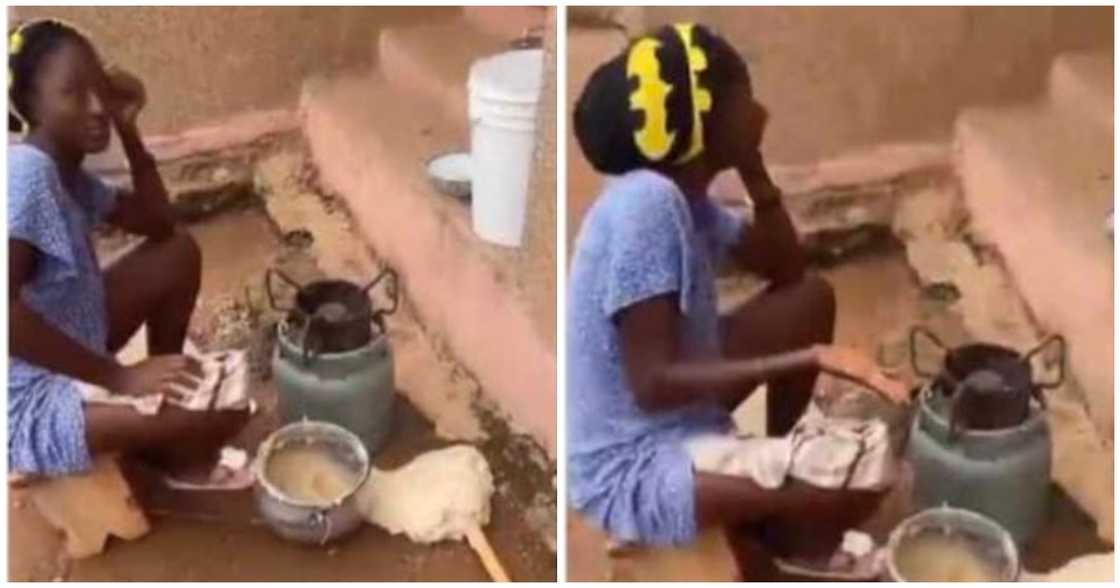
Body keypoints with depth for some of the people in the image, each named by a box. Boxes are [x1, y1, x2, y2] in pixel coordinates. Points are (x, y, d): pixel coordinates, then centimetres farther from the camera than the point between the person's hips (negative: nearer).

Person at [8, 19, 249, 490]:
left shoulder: (67, 175, 7)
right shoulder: (26, 172, -22)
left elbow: (158, 224, 17)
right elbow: (4, 310, -33)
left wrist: (127, 129, 4)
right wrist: (119, 377, -28)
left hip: (69, 362, 10)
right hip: (30, 409, -10)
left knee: (179, 252, 13)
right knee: (226, 407, -23)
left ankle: (165, 429, 18)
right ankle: (171, 451, 16)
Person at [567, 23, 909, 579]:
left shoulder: (683, 195, 3)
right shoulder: (646, 203, -25)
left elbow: (787, 268, 15)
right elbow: (653, 383, -28)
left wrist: (754, 169, 1)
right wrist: (807, 359, -29)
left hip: (678, 420, 10)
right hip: (633, 472, -9)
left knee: (812, 296, 13)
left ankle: (780, 464, 22)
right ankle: (781, 534, 13)